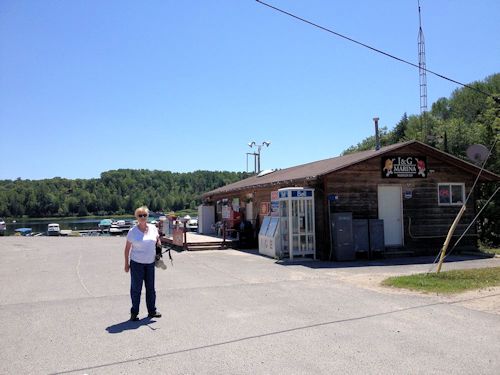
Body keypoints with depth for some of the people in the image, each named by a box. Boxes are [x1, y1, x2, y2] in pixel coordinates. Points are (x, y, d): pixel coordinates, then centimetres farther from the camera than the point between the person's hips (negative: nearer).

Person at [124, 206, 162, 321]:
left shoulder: (153, 228, 4)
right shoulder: (132, 231, -5)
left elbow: (157, 241, 16)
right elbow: (127, 248, -1)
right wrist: (126, 264, -2)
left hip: (150, 263, 3)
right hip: (136, 263, -3)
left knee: (151, 288, 10)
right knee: (136, 288, 1)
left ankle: (152, 311, 22)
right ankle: (134, 313, 13)